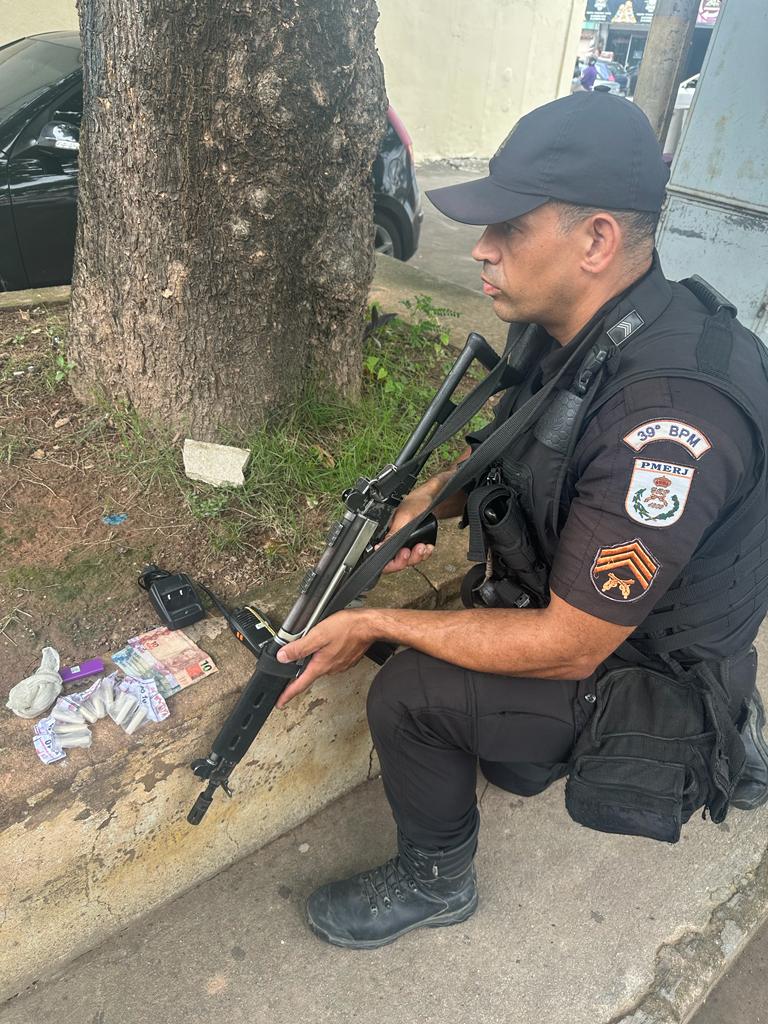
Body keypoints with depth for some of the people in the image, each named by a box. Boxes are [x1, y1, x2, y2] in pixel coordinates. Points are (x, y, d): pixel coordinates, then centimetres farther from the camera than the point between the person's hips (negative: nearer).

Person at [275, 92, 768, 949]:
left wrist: (379, 623, -24)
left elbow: (567, 647, -31)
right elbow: (515, 448, 10)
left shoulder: (669, 417, -37)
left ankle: (432, 881, 10)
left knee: (409, 695, -18)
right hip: (552, 599, 8)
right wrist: (429, 500, -9)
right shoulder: (560, 326, -9)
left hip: (638, 668, -8)